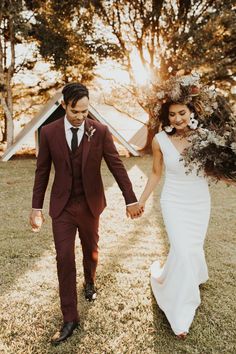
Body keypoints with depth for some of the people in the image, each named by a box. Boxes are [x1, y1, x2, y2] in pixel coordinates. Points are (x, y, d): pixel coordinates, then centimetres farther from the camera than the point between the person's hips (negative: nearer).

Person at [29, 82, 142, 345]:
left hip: (90, 204, 1)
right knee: (64, 259, -1)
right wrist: (36, 207, 1)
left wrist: (130, 200, -5)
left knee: (90, 250, 20)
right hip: (62, 206, 0)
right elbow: (42, 171, 0)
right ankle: (70, 319, 12)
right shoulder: (48, 132, -7)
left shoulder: (100, 131, -9)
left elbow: (116, 166, -5)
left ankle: (90, 281, 52)